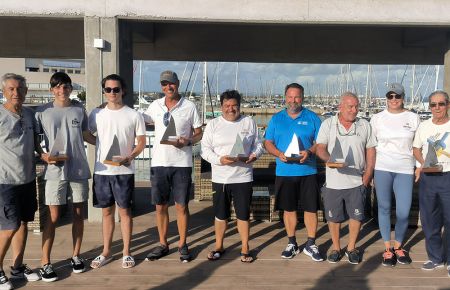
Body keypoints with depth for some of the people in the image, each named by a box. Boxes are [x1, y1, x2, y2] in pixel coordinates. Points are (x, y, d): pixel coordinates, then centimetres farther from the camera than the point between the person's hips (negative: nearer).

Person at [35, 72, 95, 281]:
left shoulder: (79, 109, 5)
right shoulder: (42, 112, -2)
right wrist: (43, 156, -13)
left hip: (79, 170, 3)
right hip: (55, 172, -2)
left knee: (78, 213, 10)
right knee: (53, 216, -2)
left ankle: (76, 256, 24)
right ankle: (45, 262, 9)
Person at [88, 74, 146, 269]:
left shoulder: (133, 115, -2)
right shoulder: (97, 114, 5)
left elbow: (141, 142, 0)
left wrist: (130, 157, -16)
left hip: (124, 171, -2)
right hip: (101, 170, 2)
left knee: (124, 211, 5)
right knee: (107, 211, 12)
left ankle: (126, 252, 17)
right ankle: (106, 252, 24)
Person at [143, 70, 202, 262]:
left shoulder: (189, 106, 0)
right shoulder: (155, 106, 7)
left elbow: (199, 134, 4)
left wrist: (187, 141, -15)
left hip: (182, 163, -2)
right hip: (159, 162, 2)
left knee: (181, 205, 4)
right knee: (161, 206, 8)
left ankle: (182, 245, 18)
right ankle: (163, 244, 22)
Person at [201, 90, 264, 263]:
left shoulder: (249, 122, 6)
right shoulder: (213, 124, 3)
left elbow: (258, 144, 10)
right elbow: (205, 149, -1)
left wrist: (255, 154, -11)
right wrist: (220, 159, -17)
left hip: (243, 177, 0)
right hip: (220, 178, 0)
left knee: (243, 214, 6)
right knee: (220, 214, 11)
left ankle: (245, 248, 21)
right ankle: (219, 247, 28)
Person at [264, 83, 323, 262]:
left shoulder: (312, 118, 4)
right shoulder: (276, 119, 8)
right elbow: (268, 143, 7)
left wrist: (309, 152, -17)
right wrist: (279, 153, -13)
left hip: (308, 171, -1)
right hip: (284, 172, 1)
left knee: (311, 208, 2)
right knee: (289, 208, 10)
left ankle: (311, 245, 17)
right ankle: (292, 244, 24)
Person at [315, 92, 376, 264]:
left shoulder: (364, 126, 7)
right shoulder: (328, 124, 1)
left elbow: (370, 151, 8)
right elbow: (320, 148, -4)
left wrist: (367, 175, -1)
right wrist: (329, 159, -25)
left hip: (356, 181, 1)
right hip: (333, 182, -1)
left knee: (356, 216, 5)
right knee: (334, 217, 7)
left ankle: (352, 248, 24)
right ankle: (336, 248, 25)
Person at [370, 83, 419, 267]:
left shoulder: (413, 118, 7)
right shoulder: (377, 118, 5)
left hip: (405, 169, 0)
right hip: (382, 168, 0)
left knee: (403, 212, -1)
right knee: (384, 208, 5)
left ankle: (398, 246, 23)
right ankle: (387, 248, 19)